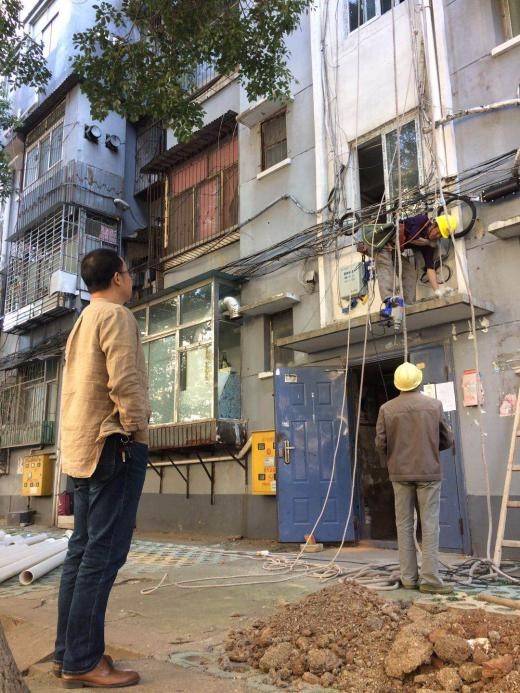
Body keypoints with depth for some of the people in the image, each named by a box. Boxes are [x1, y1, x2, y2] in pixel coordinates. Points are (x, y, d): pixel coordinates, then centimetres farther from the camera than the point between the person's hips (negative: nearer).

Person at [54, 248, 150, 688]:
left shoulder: (83, 321, 21)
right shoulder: (116, 315, -9)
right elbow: (124, 383, -20)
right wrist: (138, 433, -11)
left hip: (83, 446, 10)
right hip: (113, 445, -10)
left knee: (83, 549, 12)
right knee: (104, 552, -6)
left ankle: (68, 651, 18)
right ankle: (83, 662, -1)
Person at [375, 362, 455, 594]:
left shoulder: (387, 409, -4)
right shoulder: (434, 405, -4)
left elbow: (380, 443, -4)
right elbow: (448, 440, 1)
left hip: (400, 473, 2)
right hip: (428, 472, -1)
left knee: (404, 525, 9)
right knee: (430, 525, 3)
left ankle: (409, 577, 13)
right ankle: (430, 579, 1)